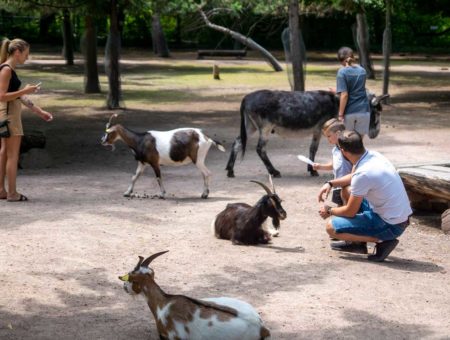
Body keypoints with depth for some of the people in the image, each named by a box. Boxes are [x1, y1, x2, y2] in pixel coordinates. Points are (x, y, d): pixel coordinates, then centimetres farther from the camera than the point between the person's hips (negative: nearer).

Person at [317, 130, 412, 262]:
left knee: (331, 227, -7)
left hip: (391, 226, -9)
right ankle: (358, 243, 23)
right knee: (348, 191, 22)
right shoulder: (373, 155, 1)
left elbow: (350, 212, -12)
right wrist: (330, 183, 12)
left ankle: (382, 241, -7)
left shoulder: (363, 174, -25)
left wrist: (329, 211, 7)